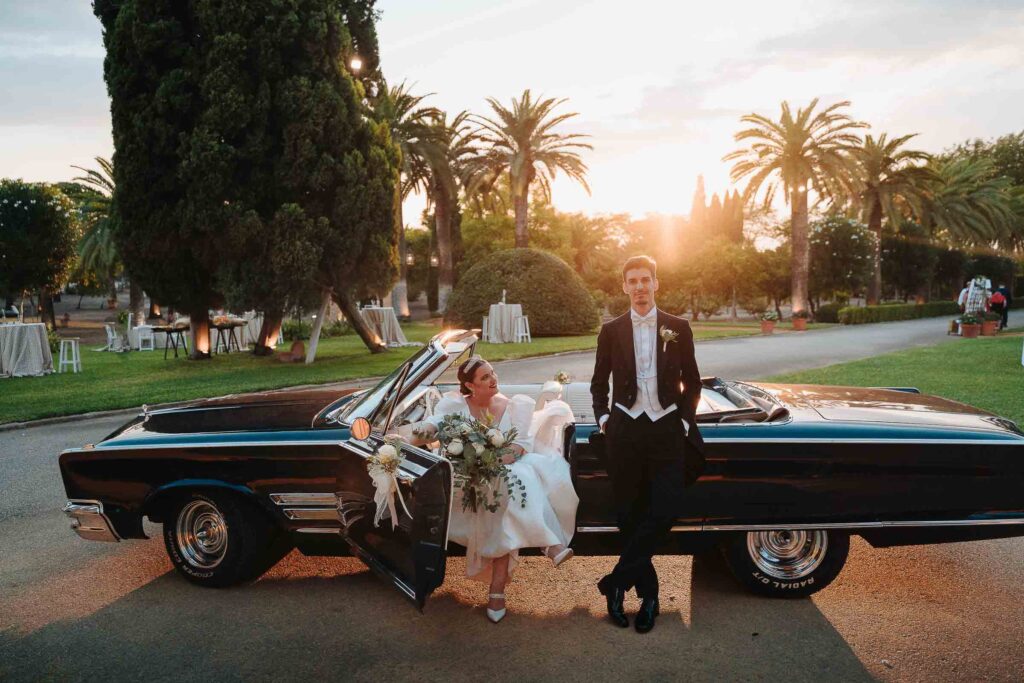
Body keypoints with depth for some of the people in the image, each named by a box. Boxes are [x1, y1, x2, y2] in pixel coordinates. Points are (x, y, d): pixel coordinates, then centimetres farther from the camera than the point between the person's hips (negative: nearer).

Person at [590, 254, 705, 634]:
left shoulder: (678, 329, 5)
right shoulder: (611, 331, 5)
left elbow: (692, 382, 11)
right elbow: (599, 382, 14)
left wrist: (684, 420, 2)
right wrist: (603, 417, 2)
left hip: (667, 431, 0)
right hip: (625, 430, 1)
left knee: (663, 513, -9)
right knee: (630, 515, 5)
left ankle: (615, 583, 4)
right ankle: (648, 593, 19)